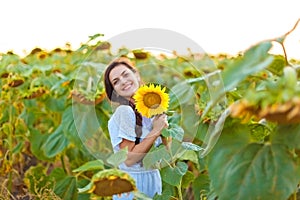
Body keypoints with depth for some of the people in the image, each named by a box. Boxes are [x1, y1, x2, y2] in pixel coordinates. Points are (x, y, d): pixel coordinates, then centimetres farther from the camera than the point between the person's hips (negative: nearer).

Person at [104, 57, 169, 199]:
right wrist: (156, 131, -18)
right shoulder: (124, 111, -16)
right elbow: (128, 159, -21)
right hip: (133, 182, -7)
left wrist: (164, 127, -8)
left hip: (153, 177, 7)